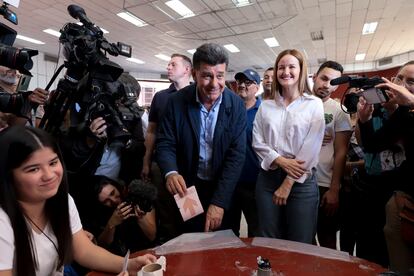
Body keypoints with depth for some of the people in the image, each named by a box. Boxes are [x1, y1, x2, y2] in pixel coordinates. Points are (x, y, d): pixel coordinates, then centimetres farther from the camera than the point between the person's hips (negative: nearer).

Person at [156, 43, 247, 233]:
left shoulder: (236, 105, -13)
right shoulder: (177, 101, -12)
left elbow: (236, 154, -15)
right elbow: (165, 144, -8)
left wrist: (219, 202, -23)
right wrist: (171, 173, -29)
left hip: (224, 190, 1)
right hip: (187, 188, 0)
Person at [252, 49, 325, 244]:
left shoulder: (314, 104, 0)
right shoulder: (266, 106, 8)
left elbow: (311, 148, -7)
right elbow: (257, 142, 2)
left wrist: (288, 183, -10)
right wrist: (281, 161, -14)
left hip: (301, 181, -2)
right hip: (268, 178, 3)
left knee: (300, 246, 8)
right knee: (268, 242, 13)